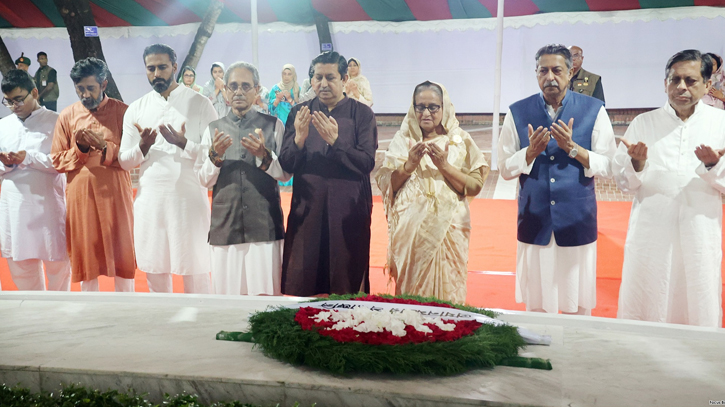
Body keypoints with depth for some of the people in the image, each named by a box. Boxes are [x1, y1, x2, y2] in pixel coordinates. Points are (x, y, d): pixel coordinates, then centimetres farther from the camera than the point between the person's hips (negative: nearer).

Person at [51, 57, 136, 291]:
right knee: (85, 255, 10)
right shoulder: (67, 116, 6)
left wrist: (106, 147, -18)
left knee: (122, 254, 5)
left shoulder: (122, 111, -1)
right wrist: (79, 149, -11)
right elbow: (57, 161, 6)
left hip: (115, 195, -2)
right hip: (80, 196, 2)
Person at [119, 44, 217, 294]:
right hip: (150, 200, 3)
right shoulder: (136, 110, 10)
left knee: (195, 272, 2)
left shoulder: (200, 104, 1)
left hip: (189, 199, -3)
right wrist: (143, 146, -9)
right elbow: (124, 161, 10)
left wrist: (184, 143, -19)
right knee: (154, 272, 11)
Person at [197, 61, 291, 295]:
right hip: (225, 225, 2)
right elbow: (204, 180, 6)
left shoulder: (273, 125, 7)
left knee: (266, 293, -1)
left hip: (265, 226, -1)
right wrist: (215, 156, -11)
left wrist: (264, 155, -15)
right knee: (226, 294, 4)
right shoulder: (213, 129, 11)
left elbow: (286, 174, 2)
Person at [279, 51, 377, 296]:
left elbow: (367, 163, -9)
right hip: (307, 208, 2)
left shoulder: (362, 114, 2)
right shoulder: (299, 113, 8)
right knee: (301, 284, 4)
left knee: (347, 286, 4)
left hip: (349, 210, -1)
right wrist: (299, 139, -18)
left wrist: (334, 141, -22)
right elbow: (286, 165, 1)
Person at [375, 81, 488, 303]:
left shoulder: (460, 141, 4)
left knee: (446, 286, 1)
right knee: (410, 287, 4)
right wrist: (409, 165, -13)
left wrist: (444, 166, -14)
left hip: (447, 228, 0)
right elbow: (385, 184, 1)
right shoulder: (402, 140, 7)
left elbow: (474, 187, -3)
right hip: (409, 229, 1)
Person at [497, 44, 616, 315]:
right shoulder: (517, 112, 3)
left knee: (578, 307, 9)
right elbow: (505, 168, 3)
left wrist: (572, 148, -16)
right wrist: (531, 151, -15)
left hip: (578, 222, 0)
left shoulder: (594, 110, 1)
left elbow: (607, 166, -3)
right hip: (534, 222, 1)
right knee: (537, 306, 10)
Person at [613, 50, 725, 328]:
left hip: (701, 238, 0)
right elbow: (623, 182, 2)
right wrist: (637, 164, -17)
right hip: (650, 235, 0)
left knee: (700, 315, 8)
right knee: (642, 315, 6)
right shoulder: (643, 123, 6)